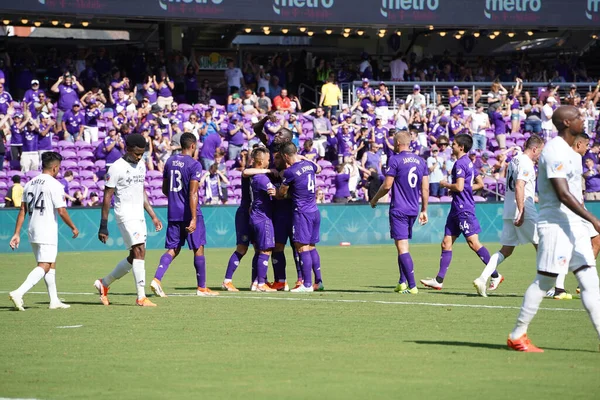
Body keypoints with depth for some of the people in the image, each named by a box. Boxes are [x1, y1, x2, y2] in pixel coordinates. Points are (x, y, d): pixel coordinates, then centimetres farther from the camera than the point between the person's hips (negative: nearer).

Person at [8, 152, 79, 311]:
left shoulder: (30, 184, 11)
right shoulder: (54, 185, -11)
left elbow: (22, 211, 10)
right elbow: (61, 211, -13)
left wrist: (17, 234, 11)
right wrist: (73, 228, 2)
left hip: (33, 231, 8)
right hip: (47, 232, -8)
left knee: (51, 264, 18)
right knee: (43, 266, -10)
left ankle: (54, 300, 20)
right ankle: (19, 293, -25)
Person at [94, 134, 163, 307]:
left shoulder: (141, 165, 12)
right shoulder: (117, 168, -11)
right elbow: (107, 197, -9)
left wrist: (153, 216, 18)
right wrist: (103, 226, -11)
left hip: (139, 215, 8)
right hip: (126, 215, -8)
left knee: (134, 257, 10)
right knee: (140, 251, -18)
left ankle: (104, 284, 26)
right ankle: (141, 297, -20)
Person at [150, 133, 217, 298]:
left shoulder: (170, 162, 7)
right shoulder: (194, 165, -12)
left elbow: (164, 189, 15)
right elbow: (193, 193, -19)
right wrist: (194, 219, -21)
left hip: (173, 213, 6)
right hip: (189, 213, -6)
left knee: (173, 249, 8)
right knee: (198, 249, 7)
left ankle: (157, 279, -12)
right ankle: (202, 287, 13)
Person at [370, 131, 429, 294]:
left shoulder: (395, 160, -9)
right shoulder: (420, 161, 9)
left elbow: (387, 186, -10)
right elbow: (425, 189, 10)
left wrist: (374, 200, 6)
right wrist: (424, 210, 16)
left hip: (398, 209, -6)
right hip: (413, 210, 6)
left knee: (402, 247, -7)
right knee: (403, 246, 18)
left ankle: (412, 286, -13)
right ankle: (402, 282, 16)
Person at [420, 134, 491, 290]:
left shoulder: (460, 163, -14)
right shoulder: (468, 163, 17)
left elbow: (459, 187, -22)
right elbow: (480, 184, 22)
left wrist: (445, 185, -5)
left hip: (463, 209, -11)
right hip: (457, 209, 11)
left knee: (473, 242, -11)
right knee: (446, 243, 9)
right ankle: (439, 280, 9)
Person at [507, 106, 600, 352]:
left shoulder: (570, 152, 16)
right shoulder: (555, 151, -16)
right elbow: (563, 194, -23)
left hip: (575, 224, 9)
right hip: (556, 224, -9)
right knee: (545, 281, -4)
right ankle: (517, 336, 5)